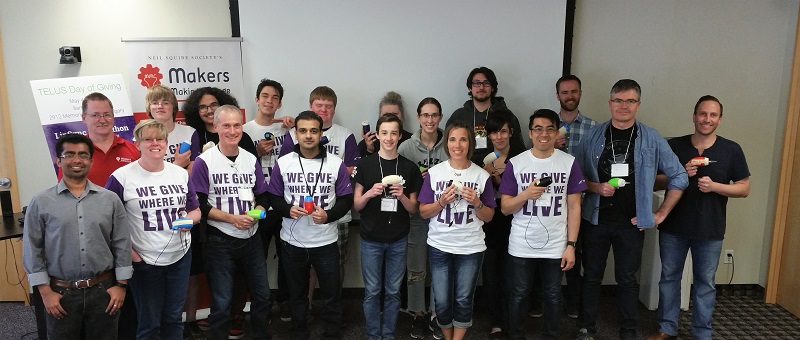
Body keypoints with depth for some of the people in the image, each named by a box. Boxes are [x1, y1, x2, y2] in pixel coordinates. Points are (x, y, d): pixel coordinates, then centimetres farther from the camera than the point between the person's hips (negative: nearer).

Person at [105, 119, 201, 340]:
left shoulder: (181, 173, 5)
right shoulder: (122, 176, -9)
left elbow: (195, 211, 11)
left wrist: (189, 219, -11)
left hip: (180, 256, 4)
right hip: (144, 260, -4)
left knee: (174, 318, 17)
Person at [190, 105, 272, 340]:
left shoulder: (251, 160, 6)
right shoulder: (204, 161, -7)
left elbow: (263, 197, 11)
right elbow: (199, 205, -10)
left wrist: (257, 212, -10)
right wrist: (232, 218, -20)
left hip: (251, 239, 4)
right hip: (220, 241, -4)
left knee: (262, 295, 14)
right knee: (221, 302, 5)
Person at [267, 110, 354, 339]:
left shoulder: (336, 164, -5)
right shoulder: (282, 163, -2)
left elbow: (346, 199, -1)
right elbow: (273, 198, 5)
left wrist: (328, 215, -19)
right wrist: (287, 210, -16)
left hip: (326, 242, -1)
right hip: (292, 242, 1)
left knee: (332, 295, 10)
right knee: (297, 294, 17)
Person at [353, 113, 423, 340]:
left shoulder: (410, 168, 0)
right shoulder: (365, 165, -3)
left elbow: (413, 209, 3)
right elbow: (356, 206, -1)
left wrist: (402, 196, -16)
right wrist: (370, 194, -20)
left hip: (398, 240, 1)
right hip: (371, 239, -1)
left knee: (393, 291, 11)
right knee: (372, 292, 8)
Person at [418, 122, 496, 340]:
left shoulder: (482, 176, -2)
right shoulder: (434, 172, -3)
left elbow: (488, 217, 3)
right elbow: (423, 212, 0)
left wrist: (476, 203, -16)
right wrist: (442, 202, -17)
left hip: (471, 248, 0)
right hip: (439, 246, 0)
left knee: (463, 301, 8)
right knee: (442, 302, 7)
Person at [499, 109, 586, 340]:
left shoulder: (569, 163, -3)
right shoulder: (515, 163, -5)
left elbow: (574, 206, -1)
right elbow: (505, 208, -2)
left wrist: (571, 245, -5)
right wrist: (525, 194, -21)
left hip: (555, 246, 1)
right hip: (521, 246, 0)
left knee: (553, 296, 16)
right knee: (518, 295, 13)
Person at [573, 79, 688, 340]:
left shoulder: (652, 139, -3)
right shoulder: (593, 136, -1)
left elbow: (679, 177, 3)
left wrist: (661, 214, 0)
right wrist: (596, 187, -15)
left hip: (632, 222, 0)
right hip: (595, 219, 1)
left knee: (627, 280, 10)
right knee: (591, 277, 9)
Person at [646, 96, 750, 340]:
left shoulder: (731, 150, -2)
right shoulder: (674, 146, -1)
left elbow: (744, 189, 0)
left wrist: (715, 186, -18)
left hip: (710, 230, -1)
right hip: (673, 227, 1)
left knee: (704, 282, 10)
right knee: (669, 277, 11)